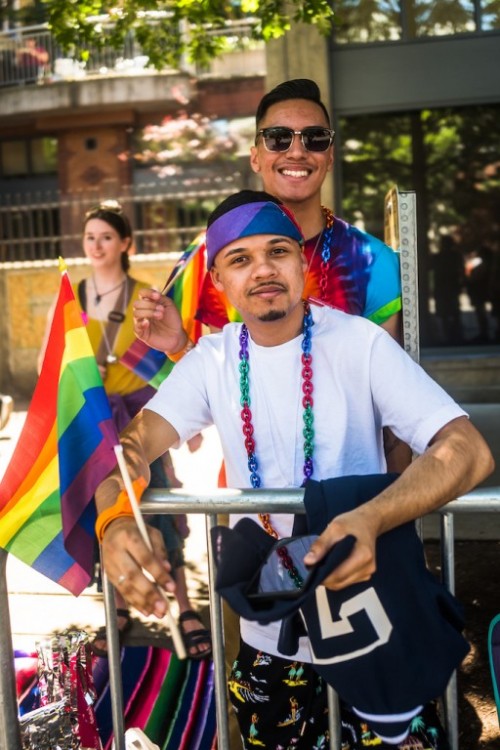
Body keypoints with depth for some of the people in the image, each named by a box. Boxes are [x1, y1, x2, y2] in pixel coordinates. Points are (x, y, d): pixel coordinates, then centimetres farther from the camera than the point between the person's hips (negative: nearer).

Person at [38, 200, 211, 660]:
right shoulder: (70, 298, 4)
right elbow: (47, 362, 6)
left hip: (141, 410, -2)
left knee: (158, 506, -3)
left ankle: (185, 609, 8)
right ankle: (119, 610, 21)